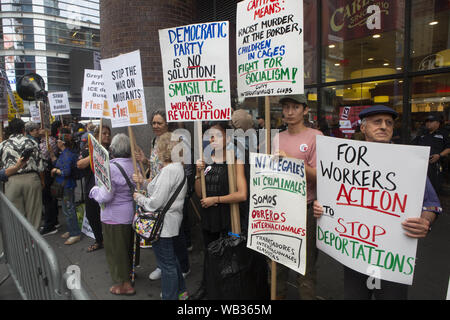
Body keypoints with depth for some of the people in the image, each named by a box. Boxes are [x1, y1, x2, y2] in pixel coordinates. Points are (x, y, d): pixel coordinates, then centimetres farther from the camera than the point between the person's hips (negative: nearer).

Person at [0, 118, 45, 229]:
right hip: (31, 178, 0)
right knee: (33, 211, 10)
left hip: (12, 181, 0)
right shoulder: (32, 142, 2)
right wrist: (42, 181, 12)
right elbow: (40, 164, 2)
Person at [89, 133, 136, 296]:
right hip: (133, 213, 7)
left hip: (115, 217, -7)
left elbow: (105, 196, -24)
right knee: (129, 245, 25)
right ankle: (130, 271, 45)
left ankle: (124, 284, 20)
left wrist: (94, 189, -6)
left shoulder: (111, 167, -23)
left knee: (116, 249, 10)